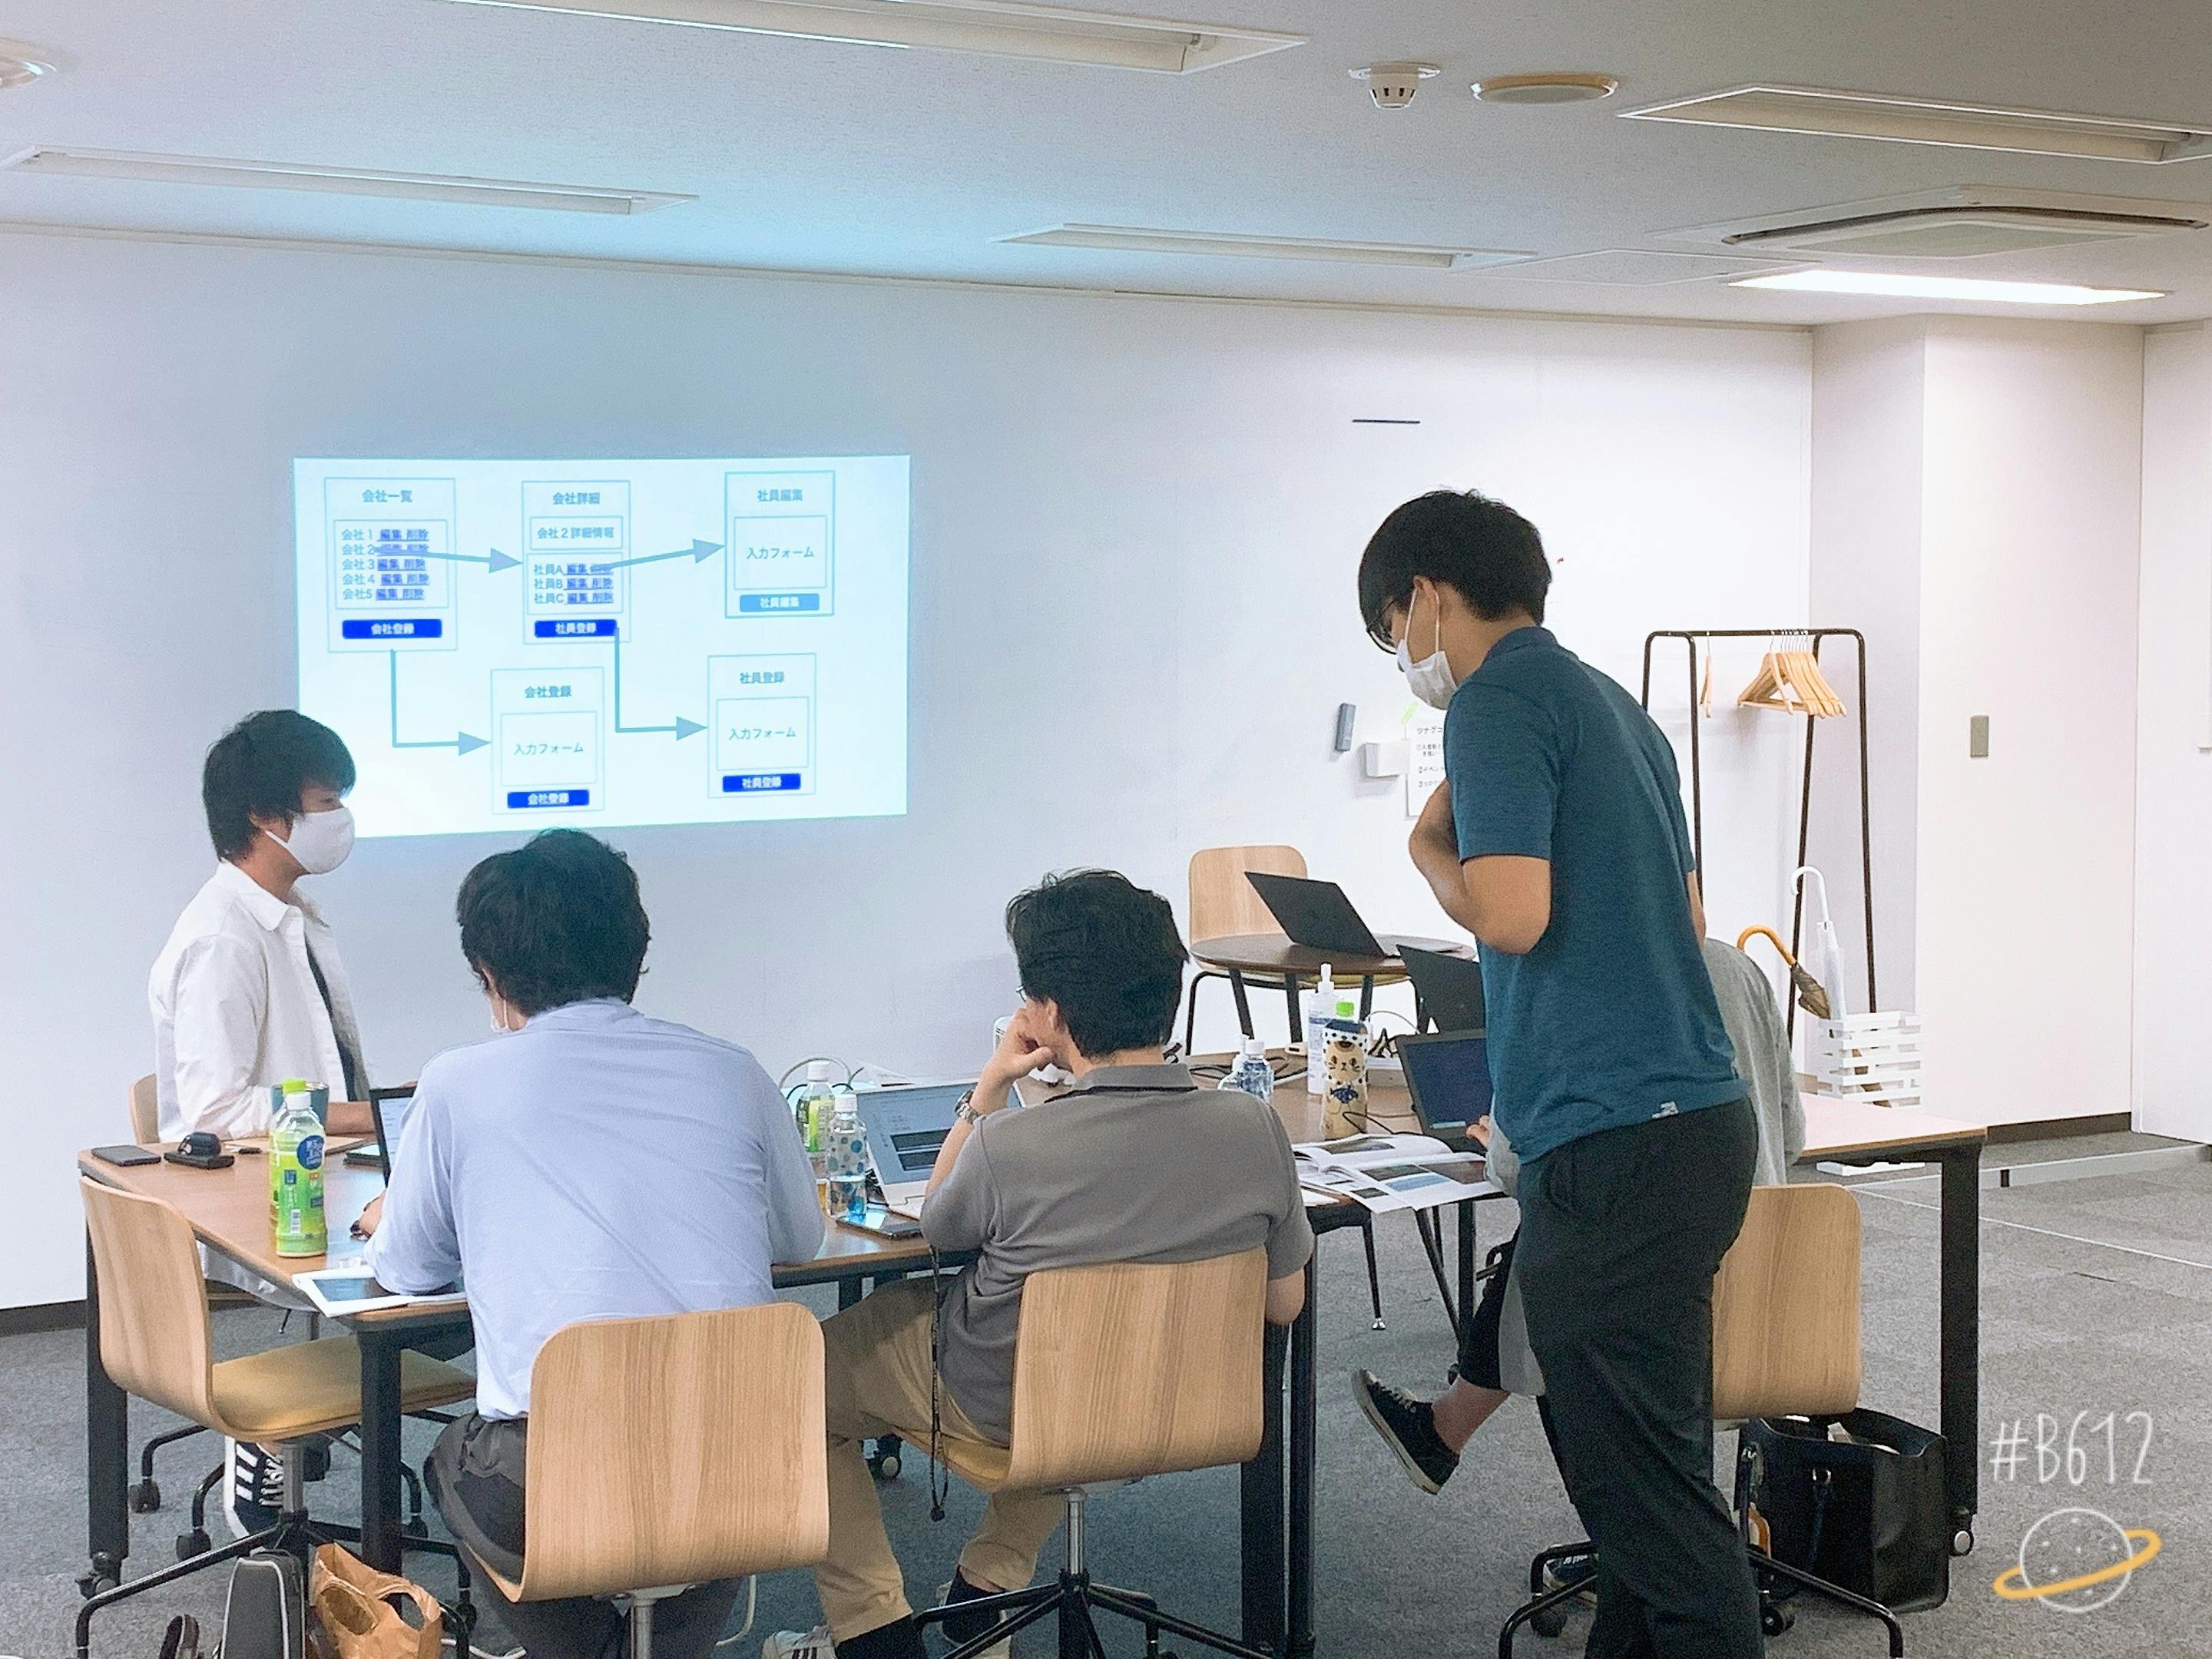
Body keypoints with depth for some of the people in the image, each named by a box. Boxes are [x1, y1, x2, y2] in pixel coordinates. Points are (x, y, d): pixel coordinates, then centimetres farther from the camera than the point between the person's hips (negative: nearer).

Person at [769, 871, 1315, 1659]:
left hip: (1001, 1408, -4)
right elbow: (1284, 1305, -5)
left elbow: (938, 1228, -7)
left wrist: (991, 1085, -5)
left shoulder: (1010, 1146, -32)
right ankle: (987, 1592, 43)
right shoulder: (1257, 1130, -21)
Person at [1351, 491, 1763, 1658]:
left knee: (1646, 1482, -5)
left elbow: (1510, 914, -21)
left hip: (1616, 1146, -10)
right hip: (1694, 1114, 10)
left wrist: (1429, 848, -2)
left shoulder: (1500, 704, -9)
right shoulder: (1614, 705, 20)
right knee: (1643, 1463, 17)